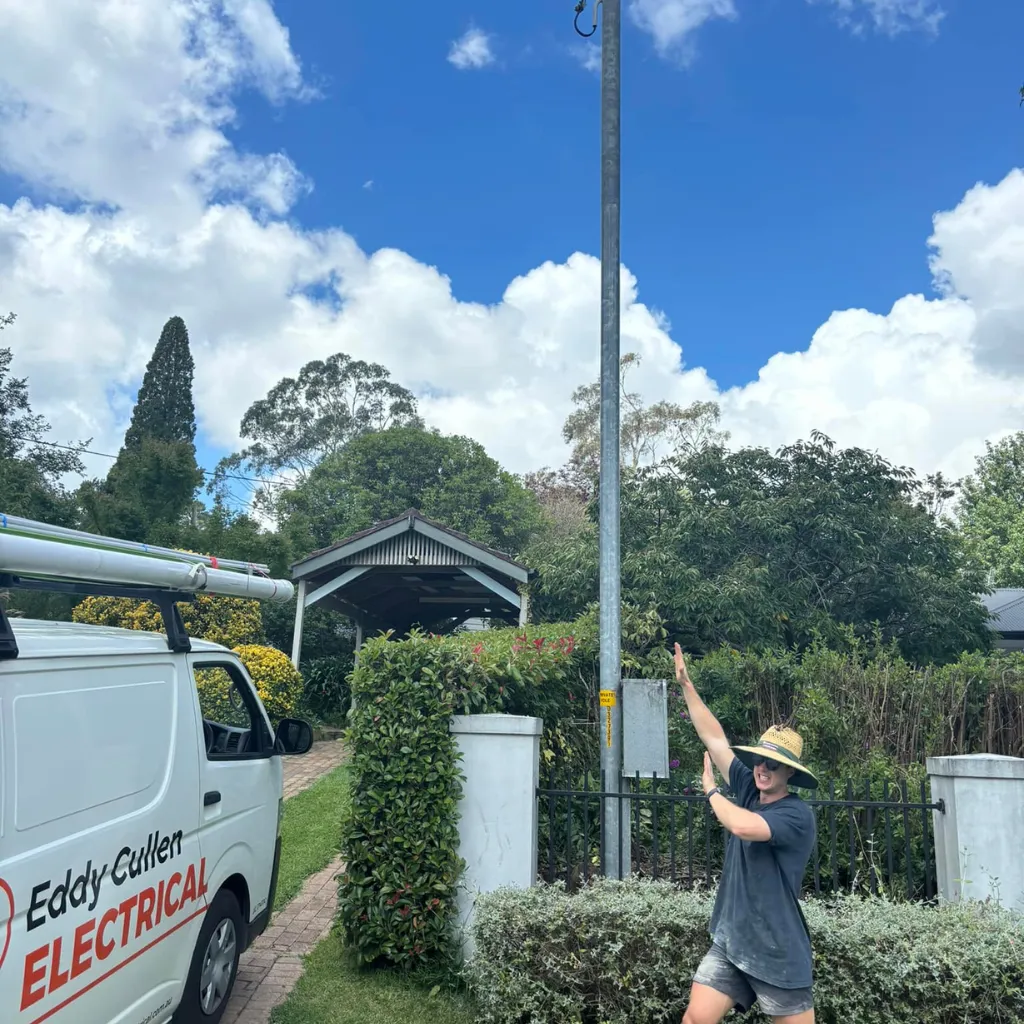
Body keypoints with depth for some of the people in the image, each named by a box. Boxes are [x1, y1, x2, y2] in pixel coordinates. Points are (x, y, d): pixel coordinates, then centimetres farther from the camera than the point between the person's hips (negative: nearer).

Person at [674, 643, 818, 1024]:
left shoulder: (797, 814, -17)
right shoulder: (749, 790, 3)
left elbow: (743, 826, -33)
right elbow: (715, 739, 3)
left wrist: (711, 791, -14)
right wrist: (686, 685, 1)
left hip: (778, 952, -6)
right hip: (729, 942, 6)